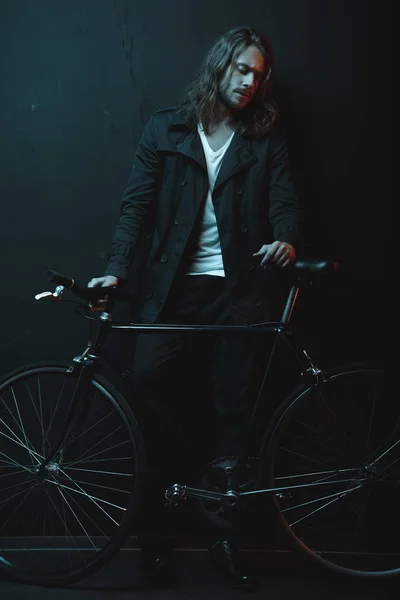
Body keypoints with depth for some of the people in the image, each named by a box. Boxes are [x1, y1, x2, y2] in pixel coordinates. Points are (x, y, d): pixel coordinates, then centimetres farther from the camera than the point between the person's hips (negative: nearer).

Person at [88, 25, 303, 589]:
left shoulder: (266, 139, 9)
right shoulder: (166, 128, 8)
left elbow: (285, 200, -1)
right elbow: (137, 203, 3)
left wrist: (286, 241, -24)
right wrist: (117, 269, -9)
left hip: (238, 288, 1)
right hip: (171, 284, 0)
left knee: (234, 404, 4)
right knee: (145, 382, -10)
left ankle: (222, 526, 18)